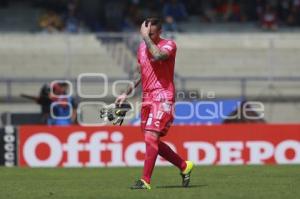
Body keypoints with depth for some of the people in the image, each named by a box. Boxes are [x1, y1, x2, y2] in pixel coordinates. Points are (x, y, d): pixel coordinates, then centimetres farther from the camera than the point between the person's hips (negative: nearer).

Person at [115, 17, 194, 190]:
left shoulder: (169, 45, -7)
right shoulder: (142, 47, 14)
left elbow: (158, 55, -30)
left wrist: (146, 37, -21)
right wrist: (126, 94, 21)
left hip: (163, 98, -8)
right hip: (147, 98, 8)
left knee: (151, 137, -17)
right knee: (153, 141, 9)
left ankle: (146, 180, -17)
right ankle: (184, 166, 24)